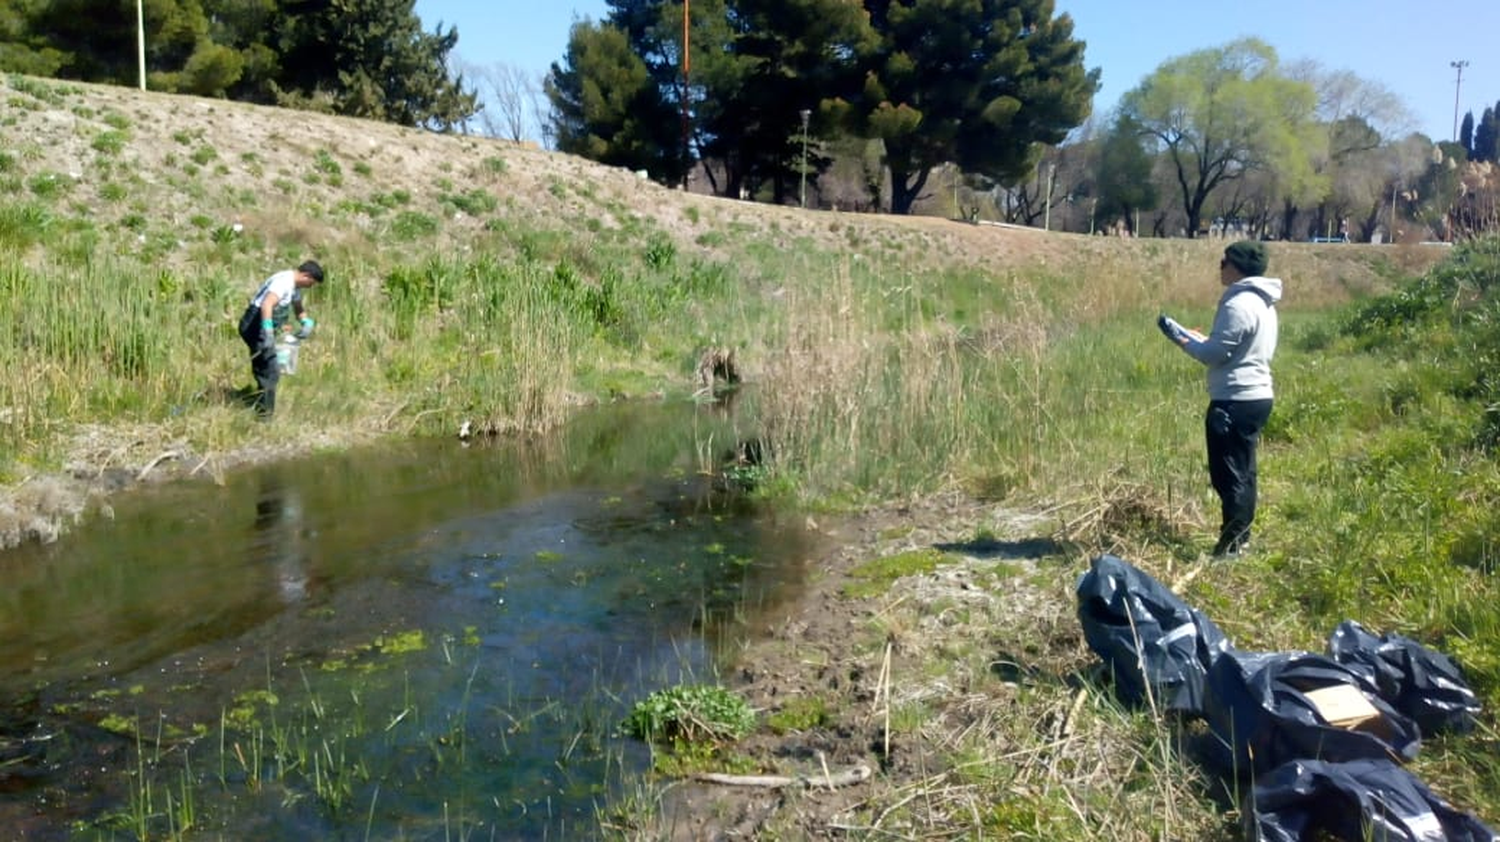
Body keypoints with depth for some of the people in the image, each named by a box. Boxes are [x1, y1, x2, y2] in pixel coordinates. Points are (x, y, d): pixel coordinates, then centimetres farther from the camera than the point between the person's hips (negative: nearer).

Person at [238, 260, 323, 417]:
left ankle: (260, 410, 28)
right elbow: (266, 304, -35)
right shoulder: (284, 282, -20)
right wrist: (268, 333, -44)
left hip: (265, 327, 11)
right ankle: (265, 415, -8)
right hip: (257, 326, -11)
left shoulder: (295, 286, 12)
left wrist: (307, 322, 4)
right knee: (270, 373, -12)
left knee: (265, 372, 17)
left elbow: (299, 309, 26)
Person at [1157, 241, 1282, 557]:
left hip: (1235, 401, -10)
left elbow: (1215, 354, -18)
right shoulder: (1263, 304, 15)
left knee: (1228, 474, -5)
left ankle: (1230, 544, -2)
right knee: (1243, 472, 15)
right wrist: (1202, 339, 14)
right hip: (1256, 396, 10)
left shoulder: (1238, 305, -17)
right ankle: (1241, 538, 22)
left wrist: (1179, 337, -5)